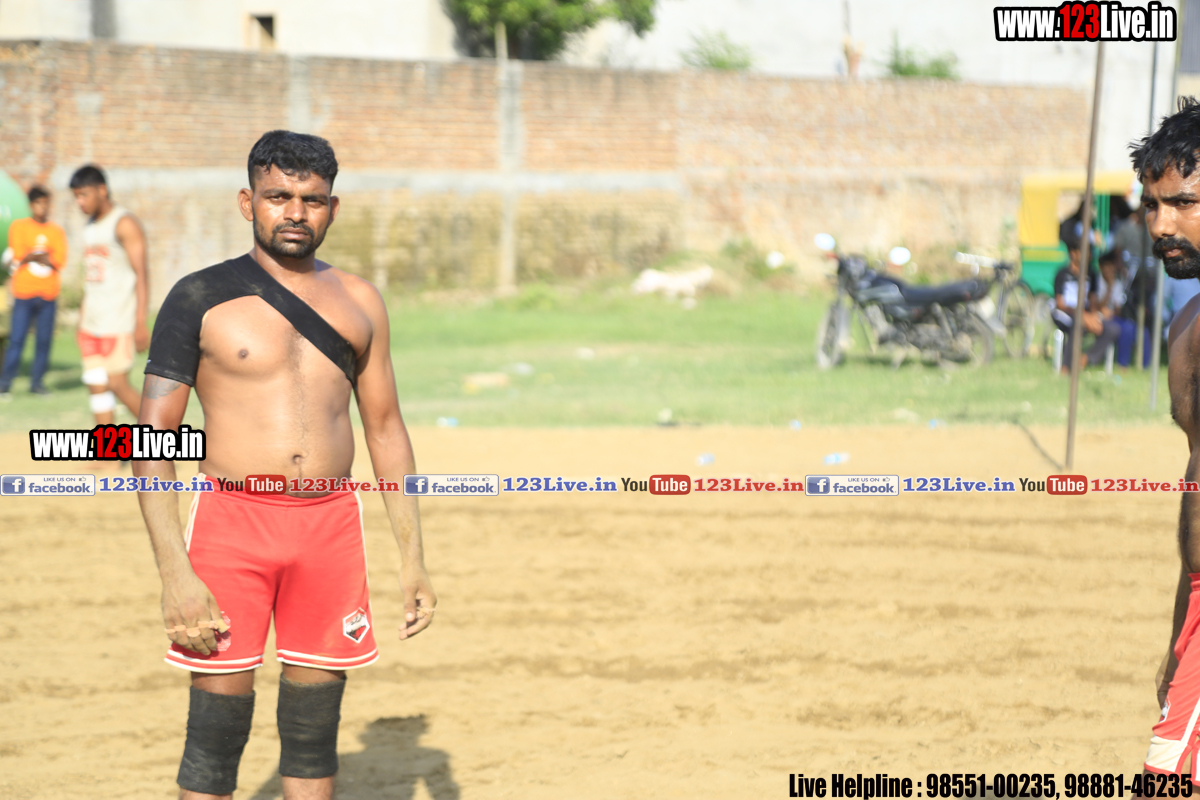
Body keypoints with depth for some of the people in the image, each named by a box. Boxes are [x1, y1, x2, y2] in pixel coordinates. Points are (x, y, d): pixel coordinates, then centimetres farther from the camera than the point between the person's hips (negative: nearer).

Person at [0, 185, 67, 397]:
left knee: (44, 340, 0)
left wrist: (31, 256, -8)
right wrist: (45, 257, -7)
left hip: (48, 294, 2)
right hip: (24, 292, -2)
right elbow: (18, 256, -3)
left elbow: (60, 261, 1)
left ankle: (37, 382, 8)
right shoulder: (19, 227, 6)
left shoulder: (57, 232, 11)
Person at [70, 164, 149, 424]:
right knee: (96, 385, 3)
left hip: (119, 322, -8)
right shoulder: (91, 226, 15)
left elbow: (141, 275, -13)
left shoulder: (125, 224, -9)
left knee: (117, 383, -8)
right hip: (92, 322, 8)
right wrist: (82, 317, 16)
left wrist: (140, 322, -18)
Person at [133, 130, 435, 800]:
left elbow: (386, 428, 17)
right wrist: (175, 574, -14)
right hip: (232, 520, -3)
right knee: (217, 734, -5)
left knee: (314, 733, 7)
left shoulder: (358, 302, 11)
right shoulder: (201, 298, -1)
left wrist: (413, 556, 10)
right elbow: (154, 438, -4)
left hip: (331, 525, 3)